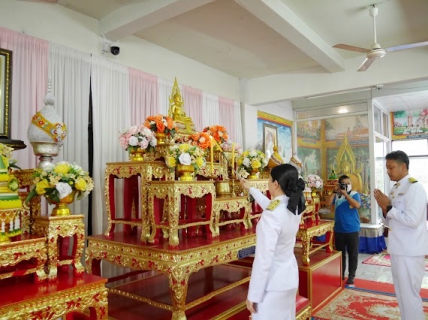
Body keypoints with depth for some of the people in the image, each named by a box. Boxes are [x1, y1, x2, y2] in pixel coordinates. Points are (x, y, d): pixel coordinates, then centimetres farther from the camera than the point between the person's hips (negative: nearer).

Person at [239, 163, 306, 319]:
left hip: (272, 283, -8)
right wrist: (251, 189, 32)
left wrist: (253, 295, -16)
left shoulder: (271, 216, -27)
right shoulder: (294, 207, -2)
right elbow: (270, 205, 20)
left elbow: (263, 259, -25)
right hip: (290, 277, 8)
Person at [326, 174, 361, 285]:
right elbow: (328, 203, -11)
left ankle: (351, 276, 19)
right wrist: (335, 191, -15)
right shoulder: (336, 195, 2)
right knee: (340, 254, 13)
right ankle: (341, 274, 27)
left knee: (353, 254, 7)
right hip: (339, 230, 2)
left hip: (352, 230, -2)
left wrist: (345, 194, -21)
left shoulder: (355, 194, -4)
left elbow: (357, 205, -21)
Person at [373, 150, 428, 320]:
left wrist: (389, 207, -15)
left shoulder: (414, 187, -15)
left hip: (410, 251, -9)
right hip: (398, 249, 9)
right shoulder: (396, 188, 11)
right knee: (402, 293, 19)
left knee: (409, 295, 0)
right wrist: (385, 208, -4)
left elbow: (412, 220, -25)